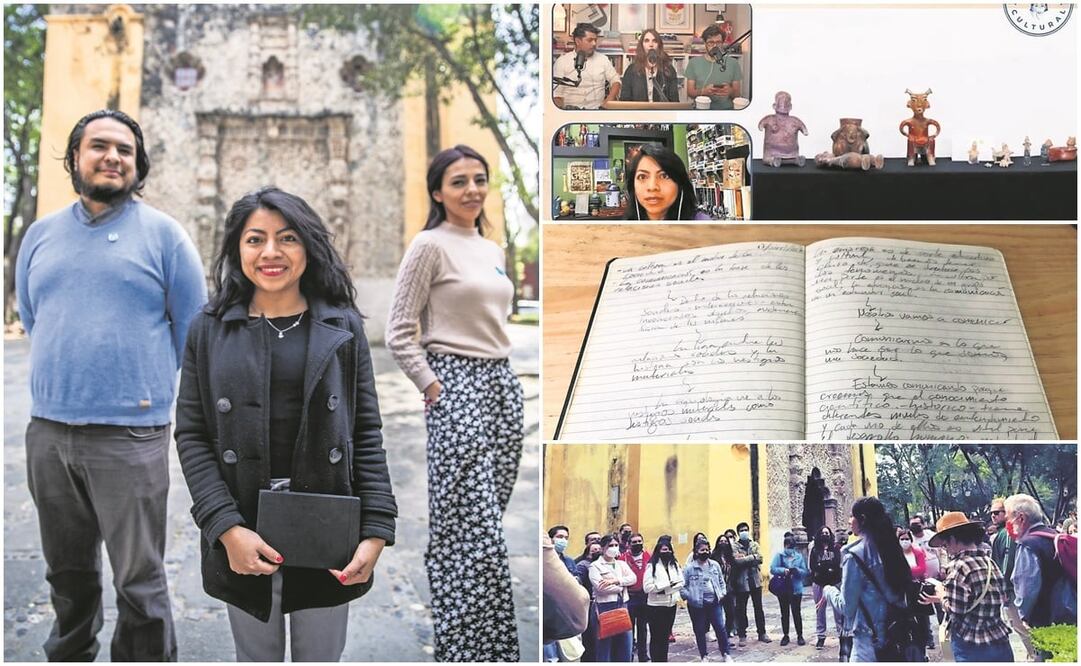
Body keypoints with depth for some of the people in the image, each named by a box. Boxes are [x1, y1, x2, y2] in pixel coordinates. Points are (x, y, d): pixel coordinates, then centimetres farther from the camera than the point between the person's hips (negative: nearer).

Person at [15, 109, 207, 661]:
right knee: (67, 571, 18)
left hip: (129, 433, -4)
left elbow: (192, 328, 3)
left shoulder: (162, 233, -1)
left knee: (138, 580, -1)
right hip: (47, 429, 4)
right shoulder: (41, 234, 11)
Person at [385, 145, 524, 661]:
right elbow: (399, 334, -8)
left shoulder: (493, 250, 16)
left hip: (503, 385, 7)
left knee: (482, 525, 11)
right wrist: (432, 387, -11)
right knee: (476, 529, -8)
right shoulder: (430, 246, -7)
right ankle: (473, 647, 1)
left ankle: (487, 638, 22)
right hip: (456, 388, -7)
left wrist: (501, 378, 15)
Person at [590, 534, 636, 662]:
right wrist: (621, 587, -5)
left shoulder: (622, 564, 17)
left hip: (622, 605, 5)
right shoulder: (595, 566, 0)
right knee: (605, 643, -2)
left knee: (624, 643, 6)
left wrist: (615, 581, -13)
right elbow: (600, 586, -14)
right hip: (605, 605, -5)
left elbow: (633, 578, 0)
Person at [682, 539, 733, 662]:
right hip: (697, 605, -2)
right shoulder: (689, 568, -7)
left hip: (714, 603, 2)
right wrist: (689, 596, -14)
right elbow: (682, 586, -4)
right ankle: (703, 656, 21)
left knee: (720, 628, 2)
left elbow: (721, 581, 18)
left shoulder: (715, 565, 6)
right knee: (700, 631, 7)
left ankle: (725, 654, 16)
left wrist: (722, 592, 5)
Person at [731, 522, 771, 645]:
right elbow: (737, 561, -18)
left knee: (758, 608, 11)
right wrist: (752, 557, -12)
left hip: (755, 580, 3)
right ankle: (742, 635, 11)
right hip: (742, 581, -3)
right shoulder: (735, 546, -3)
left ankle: (762, 633, 21)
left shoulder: (754, 545, 9)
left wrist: (745, 559, -16)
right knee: (741, 610, 3)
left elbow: (760, 558, -7)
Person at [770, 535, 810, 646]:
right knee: (784, 613, 10)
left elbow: (805, 572, 0)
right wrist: (783, 570, -26)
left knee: (796, 612, 3)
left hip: (796, 589, 0)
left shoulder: (799, 556, 5)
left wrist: (797, 570, -20)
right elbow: (772, 569, -10)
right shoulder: (779, 556, 0)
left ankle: (800, 636, 14)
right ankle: (785, 635, 20)